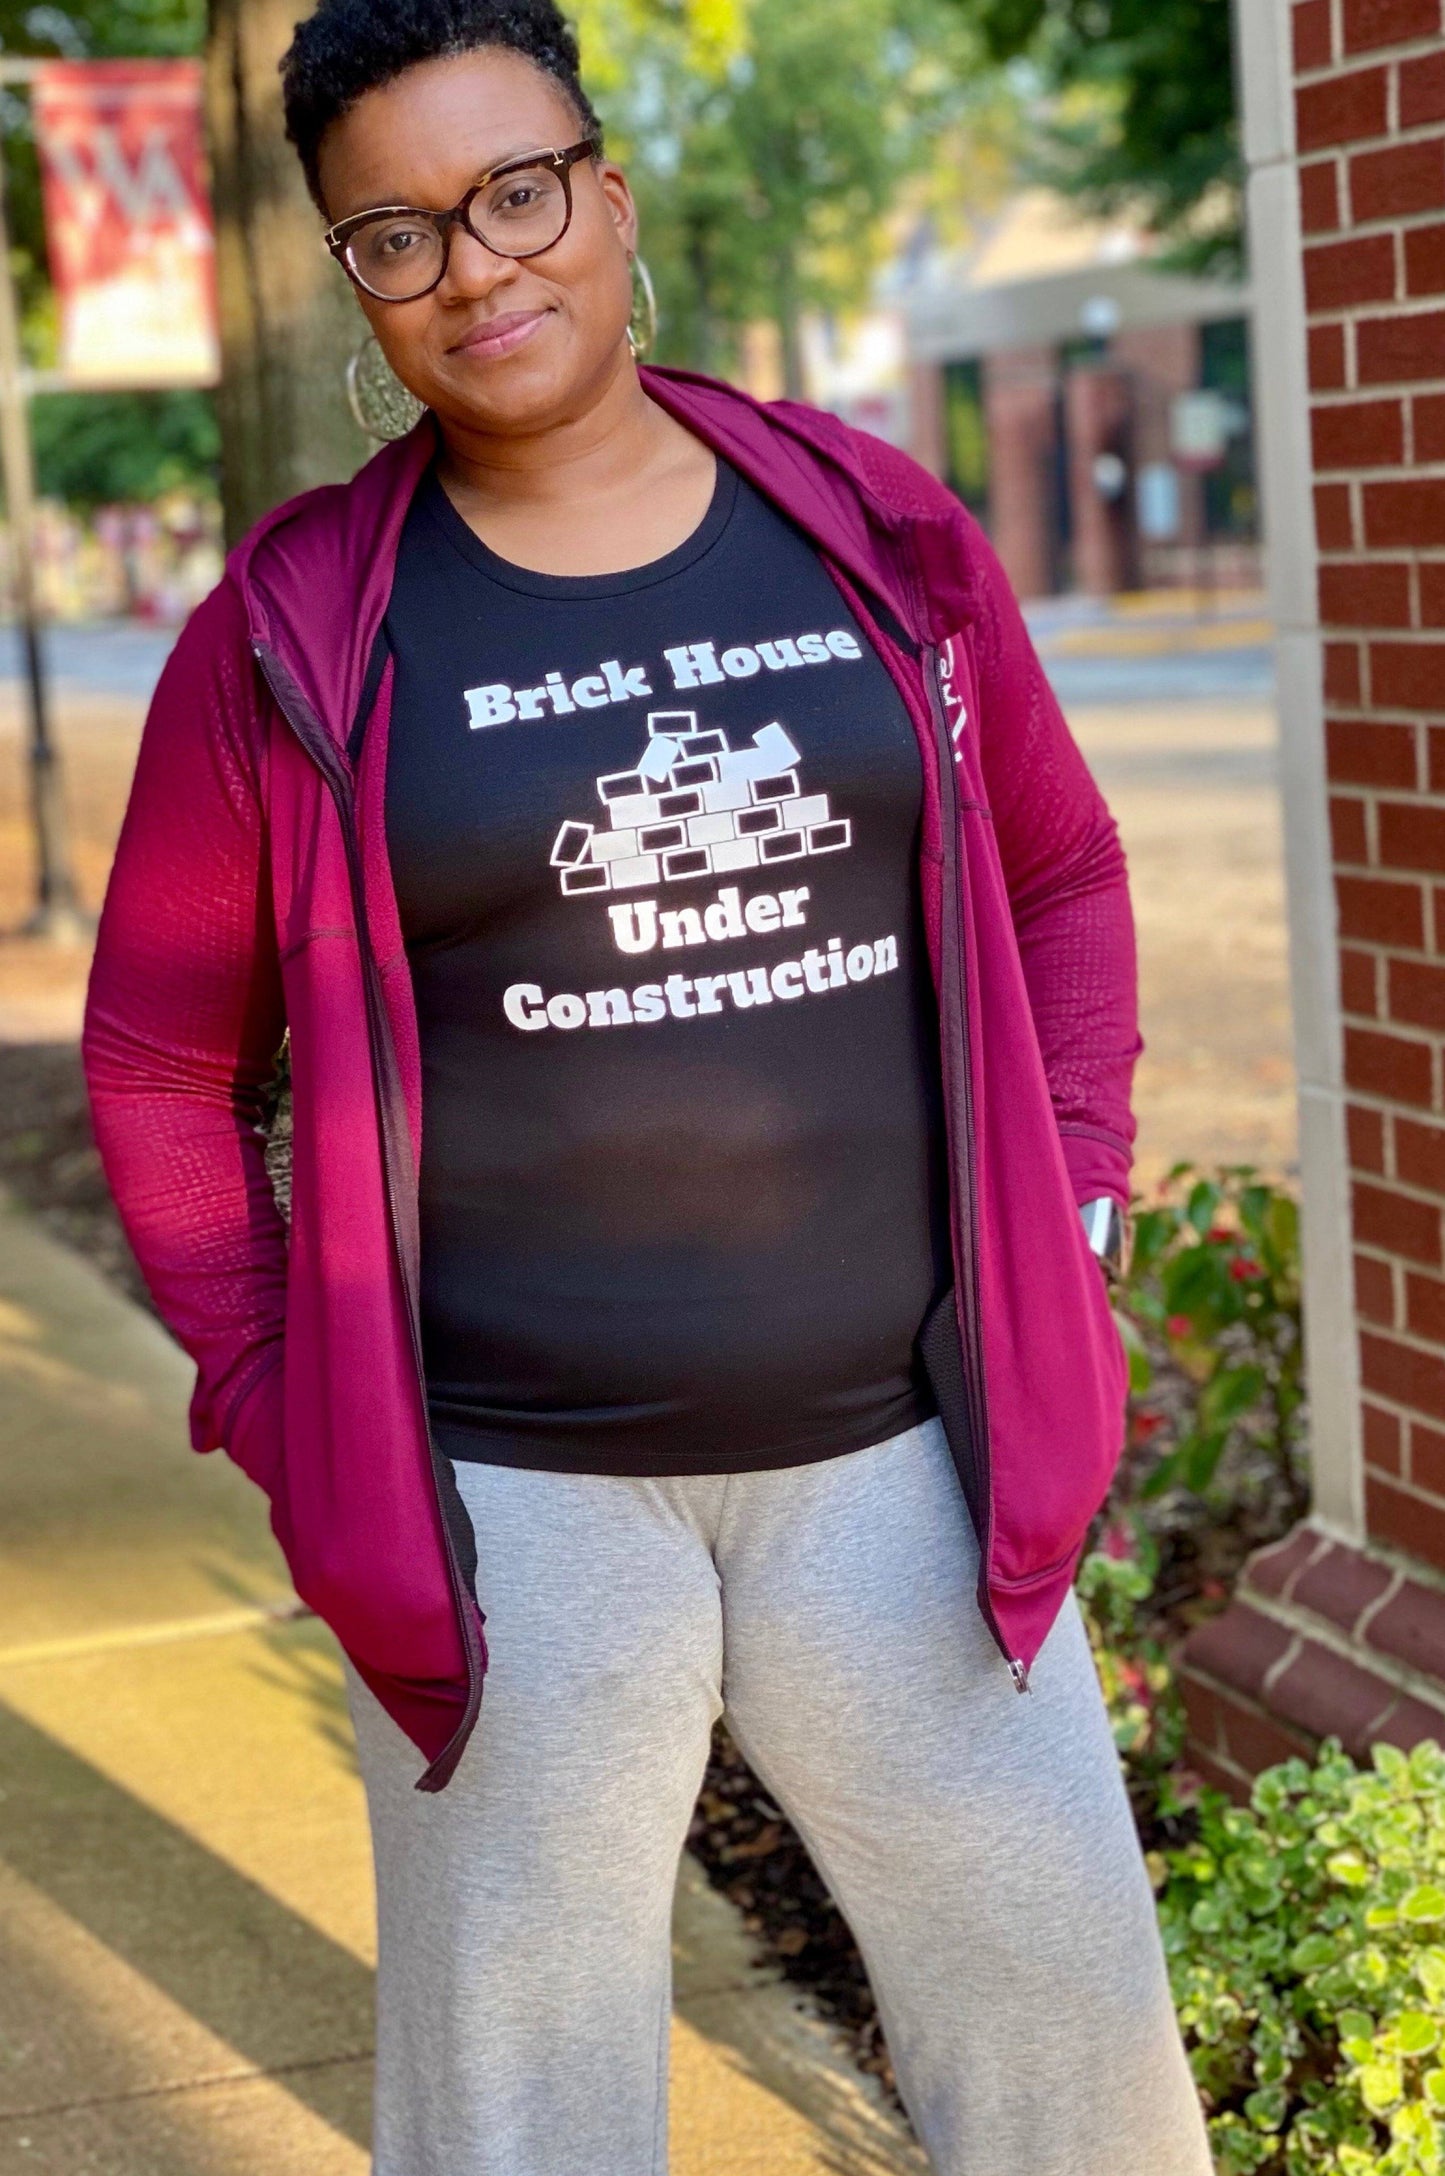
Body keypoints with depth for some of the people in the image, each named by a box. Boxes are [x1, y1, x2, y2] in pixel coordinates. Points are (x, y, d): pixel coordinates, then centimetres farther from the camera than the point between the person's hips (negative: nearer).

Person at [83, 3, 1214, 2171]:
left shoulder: (877, 529, 2)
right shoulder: (297, 631, -4)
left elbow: (1063, 874, 14)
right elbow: (158, 1057, 5)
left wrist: (1064, 1213, 7)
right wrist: (280, 1406, 0)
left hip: (892, 1445, 2)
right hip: (510, 1492, -2)